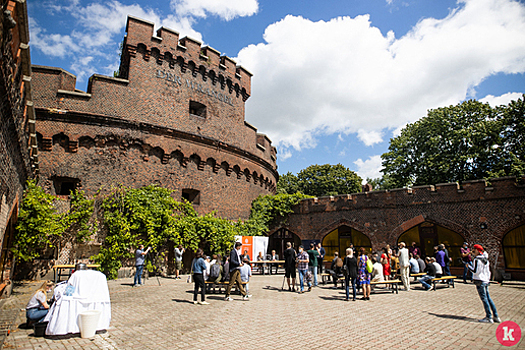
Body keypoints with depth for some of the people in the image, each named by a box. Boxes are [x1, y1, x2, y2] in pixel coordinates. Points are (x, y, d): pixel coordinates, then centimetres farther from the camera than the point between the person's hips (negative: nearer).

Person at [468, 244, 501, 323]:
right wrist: (488, 279, 25)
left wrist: (468, 265, -9)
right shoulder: (486, 260, 12)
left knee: (484, 299, -4)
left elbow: (475, 271, -19)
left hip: (479, 281, -9)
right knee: (488, 298, 14)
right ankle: (496, 316, 17)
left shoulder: (477, 260, -14)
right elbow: (488, 271, 17)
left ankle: (489, 317, 0)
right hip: (486, 281, 9)